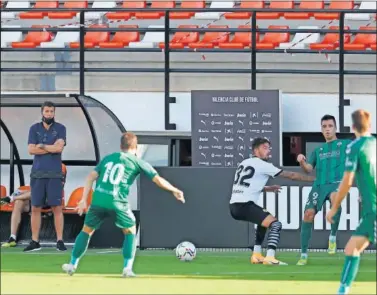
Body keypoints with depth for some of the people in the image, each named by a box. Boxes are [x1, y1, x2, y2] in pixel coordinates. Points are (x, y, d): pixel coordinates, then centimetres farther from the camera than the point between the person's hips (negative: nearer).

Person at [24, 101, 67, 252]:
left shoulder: (60, 128, 4)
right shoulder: (34, 128, 9)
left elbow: (59, 147, -11)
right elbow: (31, 150, -3)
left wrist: (42, 146, -4)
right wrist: (51, 148, -6)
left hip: (54, 174, -2)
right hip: (37, 173, 2)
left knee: (57, 207, -5)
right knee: (35, 208, 3)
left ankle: (60, 241, -3)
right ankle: (35, 241, 7)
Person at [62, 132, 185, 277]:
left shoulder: (108, 158, 20)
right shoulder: (138, 162, 10)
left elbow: (91, 177, 12)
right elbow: (158, 180, 10)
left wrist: (84, 200, 11)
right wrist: (174, 190, 25)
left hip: (98, 200, 3)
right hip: (118, 203, -3)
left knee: (87, 230, 20)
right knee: (130, 232, 19)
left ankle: (72, 265, 20)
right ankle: (127, 268, 8)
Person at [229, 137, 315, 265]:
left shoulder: (244, 163, 20)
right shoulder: (263, 165, -4)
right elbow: (291, 175, -2)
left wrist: (268, 188, 26)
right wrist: (314, 178, 5)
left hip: (234, 206, 9)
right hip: (244, 205, -9)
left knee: (263, 220, 30)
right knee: (275, 224, -11)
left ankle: (257, 255, 25)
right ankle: (270, 257, -27)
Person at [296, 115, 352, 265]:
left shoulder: (345, 144, 13)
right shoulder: (318, 151, 22)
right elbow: (308, 169, 10)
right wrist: (302, 162, -11)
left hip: (337, 182, -4)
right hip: (319, 185, 4)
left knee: (335, 198, -38)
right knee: (308, 214, -11)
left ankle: (333, 236, -20)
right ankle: (304, 254, 2)